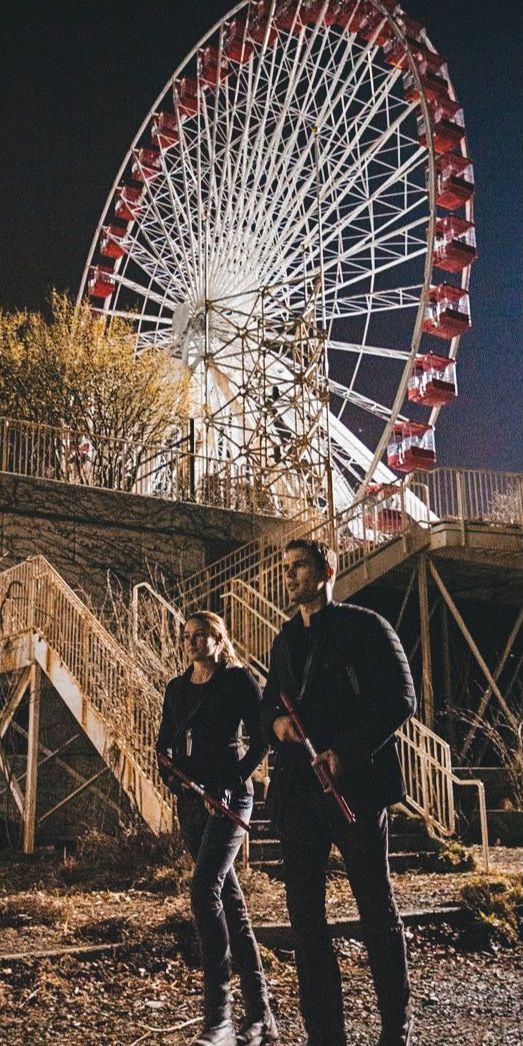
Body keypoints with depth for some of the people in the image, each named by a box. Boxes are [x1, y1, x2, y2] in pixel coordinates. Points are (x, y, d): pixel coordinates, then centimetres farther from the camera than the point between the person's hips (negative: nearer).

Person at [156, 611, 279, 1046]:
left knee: (205, 890, -20)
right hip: (190, 799, 7)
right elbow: (165, 743, 20)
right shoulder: (177, 688, 14)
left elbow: (261, 737, -7)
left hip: (228, 797, -7)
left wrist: (233, 780, -14)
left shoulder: (237, 680, -3)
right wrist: (172, 777, 2)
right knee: (230, 901, 7)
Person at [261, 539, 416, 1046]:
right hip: (297, 789, 6)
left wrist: (346, 752, -17)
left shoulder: (365, 626, -1)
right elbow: (270, 701, 24)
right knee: (303, 908, 5)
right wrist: (276, 721, -1)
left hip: (355, 783, -6)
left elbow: (401, 699, -8)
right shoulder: (285, 640, 18)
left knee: (376, 904, 3)